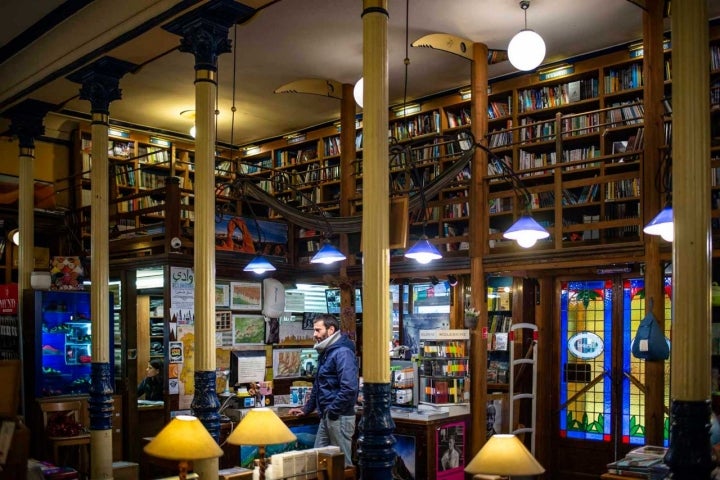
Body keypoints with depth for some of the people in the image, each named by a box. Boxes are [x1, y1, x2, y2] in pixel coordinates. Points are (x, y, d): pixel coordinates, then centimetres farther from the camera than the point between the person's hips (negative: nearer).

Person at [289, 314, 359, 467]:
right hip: (326, 417, 10)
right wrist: (307, 408, 25)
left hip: (339, 416, -10)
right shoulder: (326, 352, 16)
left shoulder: (343, 353, -16)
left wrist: (332, 411, -19)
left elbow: (349, 388, -26)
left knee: (342, 461, 0)